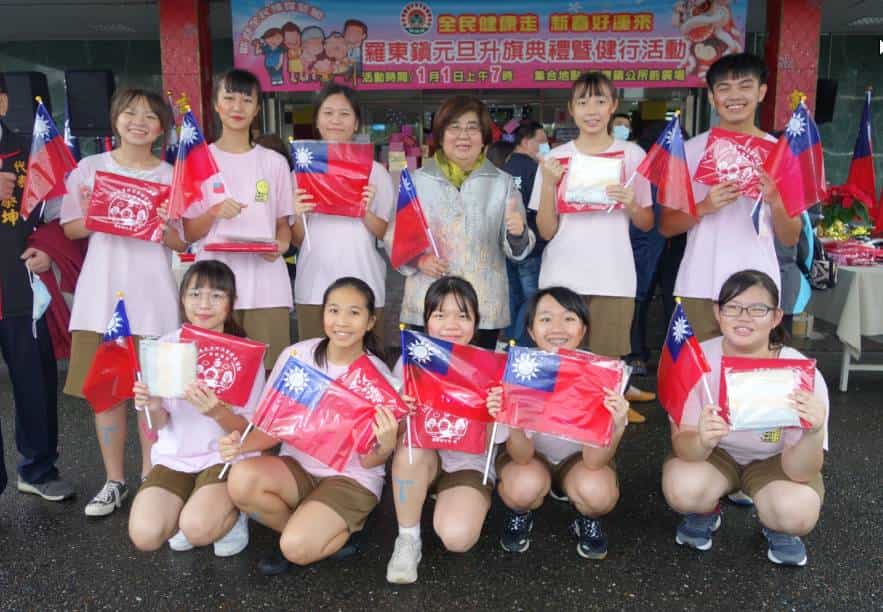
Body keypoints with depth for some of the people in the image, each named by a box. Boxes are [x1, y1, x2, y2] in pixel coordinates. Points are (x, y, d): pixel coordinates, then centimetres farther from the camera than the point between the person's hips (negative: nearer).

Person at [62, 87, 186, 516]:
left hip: (153, 298, -1)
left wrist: (163, 230, -16)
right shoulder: (90, 168, 7)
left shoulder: (171, 177, 5)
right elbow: (70, 228, 7)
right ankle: (114, 481, 21)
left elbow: (182, 243, 4)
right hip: (101, 294, 1)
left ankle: (150, 479, 19)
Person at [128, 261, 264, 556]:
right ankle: (183, 513, 13)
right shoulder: (166, 346, -2)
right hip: (174, 456, 3)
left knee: (197, 530, -27)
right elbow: (161, 425, 3)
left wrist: (217, 412, -31)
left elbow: (248, 429, -9)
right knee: (145, 535, -20)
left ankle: (231, 513, 7)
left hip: (225, 455, -3)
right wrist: (153, 407, -21)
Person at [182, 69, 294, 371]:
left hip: (266, 285, 1)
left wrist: (281, 244, -10)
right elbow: (189, 233, 6)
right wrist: (214, 213, -13)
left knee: (269, 368, -1)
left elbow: (283, 223, 11)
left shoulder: (274, 162, 9)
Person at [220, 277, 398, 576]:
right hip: (299, 465, 4)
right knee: (241, 479, -27)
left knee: (297, 548, -27)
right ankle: (308, 530, -1)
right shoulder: (296, 356, -7)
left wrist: (387, 445, -33)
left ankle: (342, 530, 7)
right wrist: (241, 444, -21)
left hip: (352, 478, -3)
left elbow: (368, 461, -9)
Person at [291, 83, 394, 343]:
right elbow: (296, 240, 9)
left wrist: (366, 212, -15)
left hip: (363, 287, -1)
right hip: (313, 287, 1)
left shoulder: (375, 171, 3)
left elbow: (387, 235, 3)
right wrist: (298, 215, -11)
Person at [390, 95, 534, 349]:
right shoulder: (417, 181, 5)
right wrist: (417, 259, -12)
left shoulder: (502, 182, 7)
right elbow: (394, 236, 6)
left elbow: (515, 250, 6)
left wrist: (517, 234, -16)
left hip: (485, 308, 1)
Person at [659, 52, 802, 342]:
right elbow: (666, 226, 3)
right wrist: (704, 207, -14)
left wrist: (775, 201, -12)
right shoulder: (691, 150, 3)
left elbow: (790, 238, 6)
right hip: (699, 288, 0)